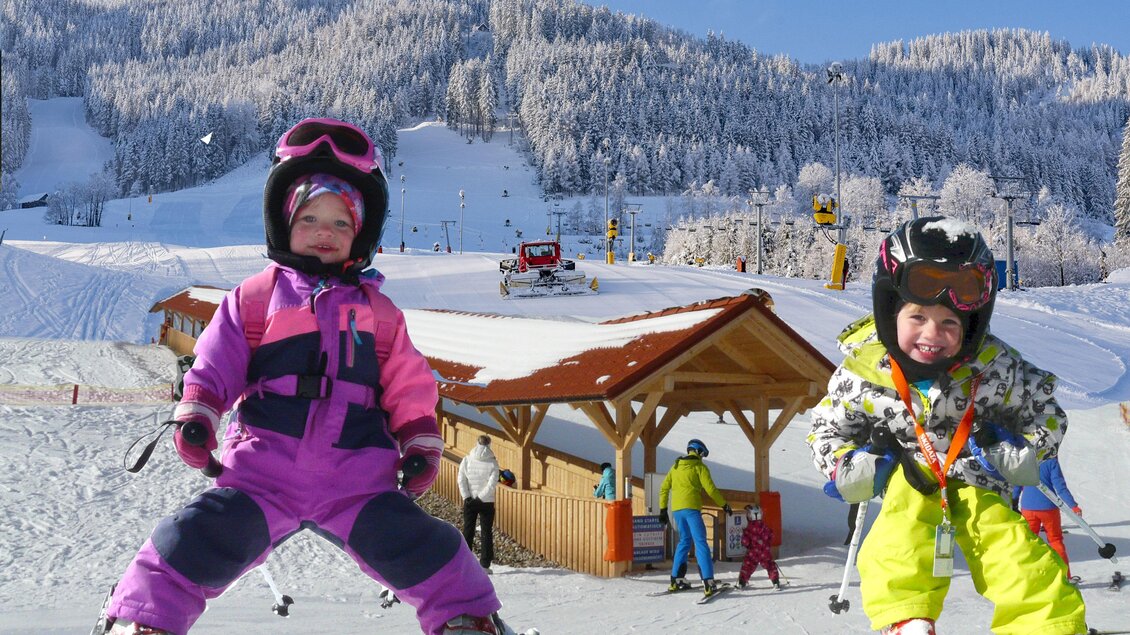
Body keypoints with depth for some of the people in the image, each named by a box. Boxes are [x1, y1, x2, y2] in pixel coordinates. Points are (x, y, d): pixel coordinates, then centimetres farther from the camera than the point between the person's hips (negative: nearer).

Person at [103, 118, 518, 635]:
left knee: (415, 544, -11)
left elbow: (408, 387, 17)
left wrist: (420, 443, 5)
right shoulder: (253, 298, 11)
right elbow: (215, 365, 9)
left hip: (358, 479, 1)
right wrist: (194, 414, -7)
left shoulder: (378, 311, 18)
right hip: (262, 470, -1)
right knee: (204, 538, -15)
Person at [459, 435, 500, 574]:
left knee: (467, 532, 10)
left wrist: (467, 497, -7)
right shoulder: (492, 462, -9)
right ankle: (484, 565, 2)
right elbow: (492, 484, -15)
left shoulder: (466, 460, -2)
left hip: (469, 502, 2)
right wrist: (480, 497, -12)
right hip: (487, 503, -2)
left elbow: (461, 480, -7)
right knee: (486, 533, 5)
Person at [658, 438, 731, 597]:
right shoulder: (699, 467, 1)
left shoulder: (676, 466, 18)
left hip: (676, 509, 6)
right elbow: (710, 489, -5)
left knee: (684, 541, 20)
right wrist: (724, 505, 4)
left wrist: (663, 510, 21)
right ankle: (708, 583, -15)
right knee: (701, 543, -7)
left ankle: (676, 580, 18)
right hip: (691, 507, -6)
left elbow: (664, 489, 17)